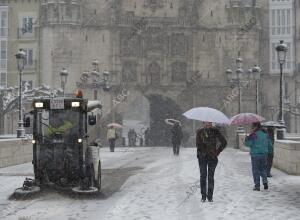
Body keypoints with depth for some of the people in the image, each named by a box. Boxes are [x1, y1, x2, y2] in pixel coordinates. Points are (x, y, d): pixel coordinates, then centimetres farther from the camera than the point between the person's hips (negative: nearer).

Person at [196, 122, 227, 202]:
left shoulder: (215, 131, 2)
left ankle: (210, 196, 7)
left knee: (211, 176, 1)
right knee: (203, 175, 0)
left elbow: (224, 142, 5)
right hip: (202, 157, 0)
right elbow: (198, 144, -9)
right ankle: (203, 196, 6)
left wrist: (218, 151, 0)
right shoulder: (200, 132, 1)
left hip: (212, 157, 0)